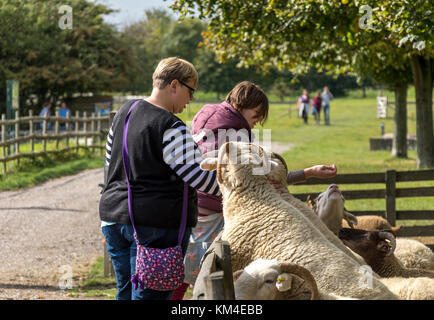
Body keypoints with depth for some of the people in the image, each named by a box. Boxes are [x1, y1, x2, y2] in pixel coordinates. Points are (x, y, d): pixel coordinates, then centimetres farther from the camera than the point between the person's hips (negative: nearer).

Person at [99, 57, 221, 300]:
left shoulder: (126, 112, 10)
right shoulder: (172, 129, -17)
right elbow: (196, 177, -17)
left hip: (115, 216, 8)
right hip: (158, 223, -8)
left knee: (126, 291, 16)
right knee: (150, 294, -3)